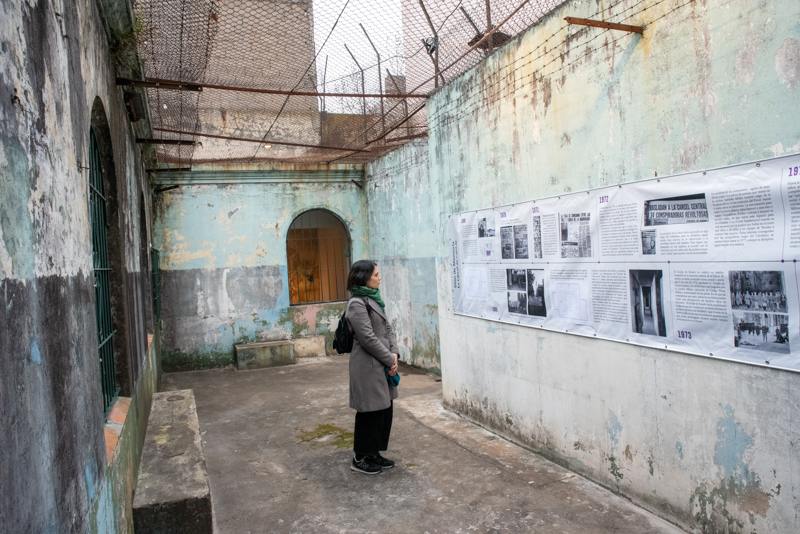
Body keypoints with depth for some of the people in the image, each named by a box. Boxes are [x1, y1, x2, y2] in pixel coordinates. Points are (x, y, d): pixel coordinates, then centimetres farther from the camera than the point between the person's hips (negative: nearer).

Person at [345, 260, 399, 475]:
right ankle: (360, 458, 19)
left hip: (382, 364, 9)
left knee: (384, 409, 15)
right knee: (370, 412, 2)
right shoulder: (357, 304, -16)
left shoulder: (374, 299, 13)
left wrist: (394, 353, -1)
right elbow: (368, 339, -20)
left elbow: (387, 328, 14)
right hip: (367, 366, -9)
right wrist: (389, 360, -13)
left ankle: (374, 454, 29)